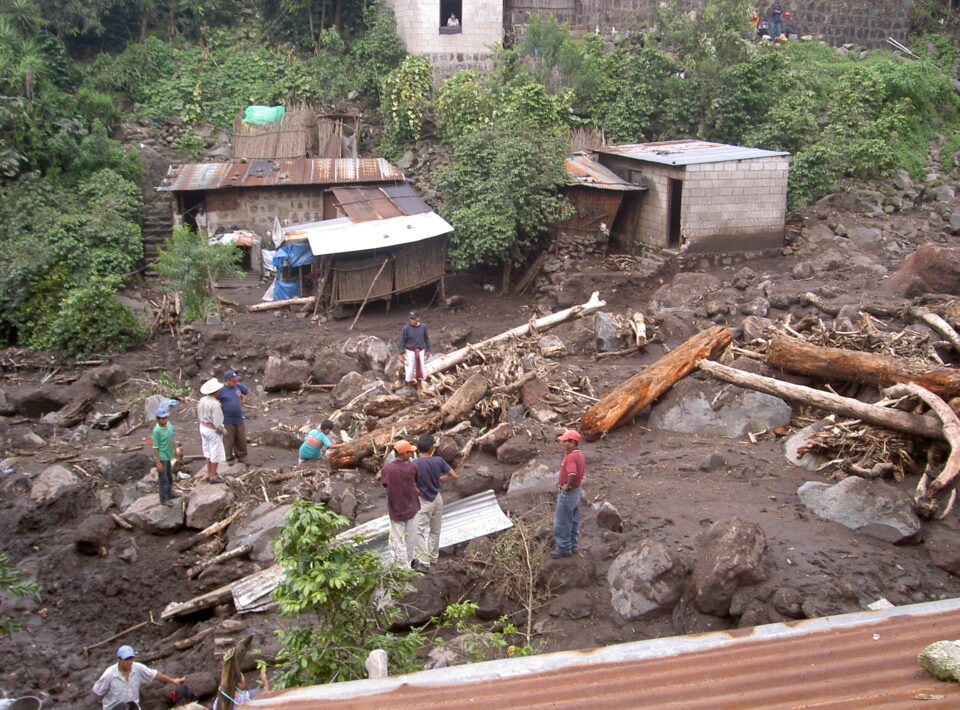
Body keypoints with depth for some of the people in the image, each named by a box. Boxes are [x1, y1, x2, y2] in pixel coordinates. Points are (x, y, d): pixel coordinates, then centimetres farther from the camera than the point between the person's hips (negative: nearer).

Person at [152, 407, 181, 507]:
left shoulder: (169, 424, -3)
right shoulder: (157, 431, -24)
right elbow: (155, 447, -20)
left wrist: (175, 449, 22)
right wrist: (158, 462, -19)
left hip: (169, 455, 8)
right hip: (162, 457, -8)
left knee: (169, 476, 24)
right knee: (163, 478, 6)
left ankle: (169, 492, 43)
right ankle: (164, 499, 19)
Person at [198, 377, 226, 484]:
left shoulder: (202, 400, -3)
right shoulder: (214, 404, -28)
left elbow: (199, 415, 9)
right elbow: (217, 422, -25)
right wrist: (222, 431, -8)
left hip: (203, 428, 8)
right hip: (213, 431, -8)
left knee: (208, 452, 19)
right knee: (216, 454, 6)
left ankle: (209, 474, 28)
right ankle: (213, 476, 14)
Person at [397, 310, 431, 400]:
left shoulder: (423, 327, -5)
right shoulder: (406, 328, -15)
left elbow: (426, 339, 9)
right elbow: (401, 341, -10)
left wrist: (428, 350, 13)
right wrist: (401, 355, -12)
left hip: (420, 351, 3)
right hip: (410, 351, -3)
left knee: (420, 371, 4)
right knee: (410, 371, -1)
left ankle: (418, 390, 17)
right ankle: (411, 389, 20)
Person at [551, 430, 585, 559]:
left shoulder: (570, 457, -27)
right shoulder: (579, 454, 5)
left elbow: (572, 474, -43)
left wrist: (567, 485, -26)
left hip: (567, 493, -10)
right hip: (577, 490, 10)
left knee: (562, 522, 2)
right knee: (573, 520, 19)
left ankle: (564, 548, 11)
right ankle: (572, 545, 30)